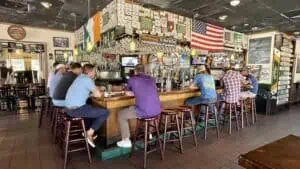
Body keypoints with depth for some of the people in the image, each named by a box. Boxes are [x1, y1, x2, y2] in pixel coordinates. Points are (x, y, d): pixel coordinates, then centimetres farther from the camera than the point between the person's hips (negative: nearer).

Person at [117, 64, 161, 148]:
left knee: (121, 115, 15)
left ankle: (126, 141, 18)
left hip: (144, 111, -6)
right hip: (157, 111, 6)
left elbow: (127, 93, 21)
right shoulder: (151, 79, 17)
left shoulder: (132, 79, 4)